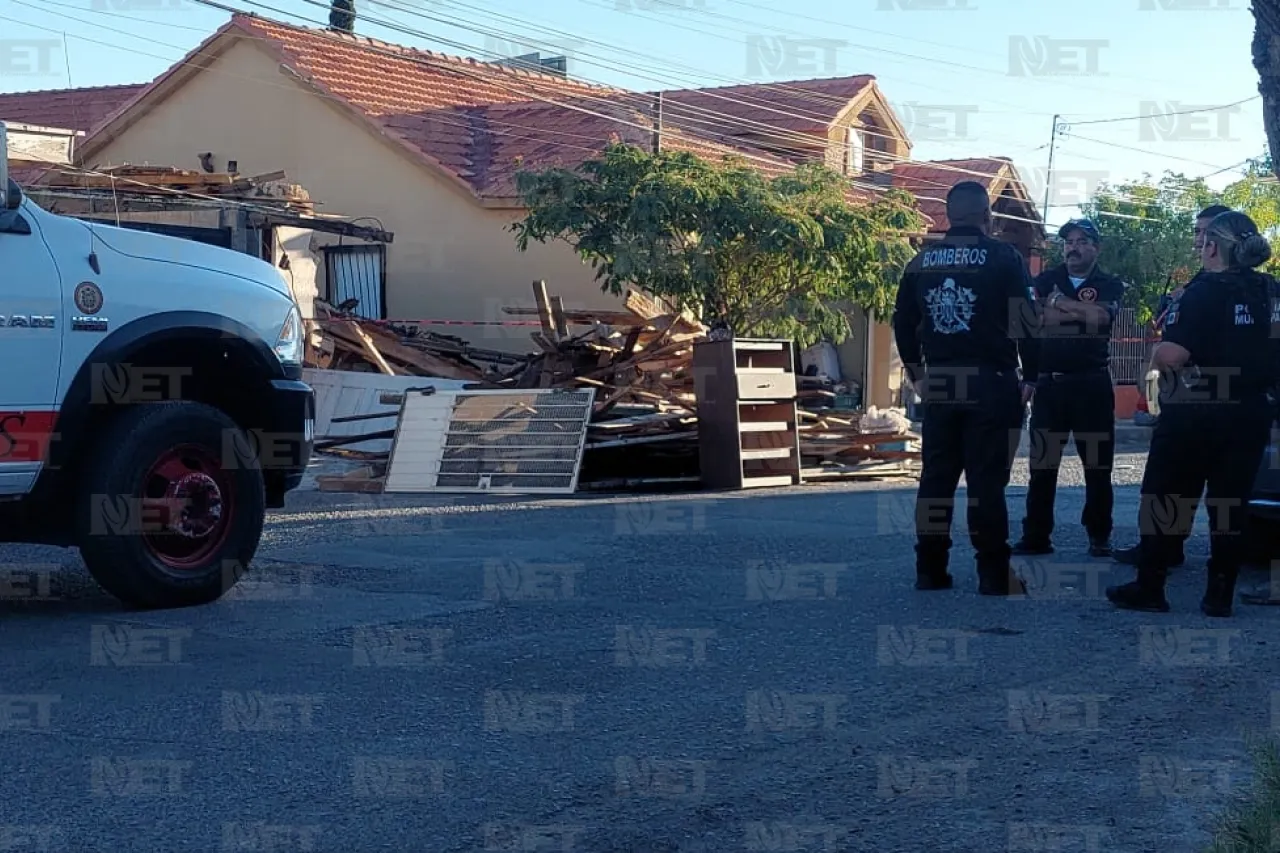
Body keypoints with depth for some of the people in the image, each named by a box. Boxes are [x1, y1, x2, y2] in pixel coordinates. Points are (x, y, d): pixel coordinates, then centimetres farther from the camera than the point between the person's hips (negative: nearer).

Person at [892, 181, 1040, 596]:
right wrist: (1030, 376, 2)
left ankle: (930, 570, 12)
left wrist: (917, 374, 20)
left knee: (936, 476, 10)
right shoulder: (1004, 258, -5)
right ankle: (994, 576, 1)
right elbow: (1026, 322, -8)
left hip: (939, 384, 4)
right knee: (987, 479, -2)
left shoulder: (921, 262, 8)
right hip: (990, 383, -4)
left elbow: (903, 323, 12)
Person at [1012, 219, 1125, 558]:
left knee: (1097, 466, 2)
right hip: (1049, 381, 2)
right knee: (1042, 464, 2)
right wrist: (1082, 314, -12)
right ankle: (1036, 536, 7)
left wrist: (1060, 304, -9)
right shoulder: (1046, 281, 11)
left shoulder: (1109, 285, 5)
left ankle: (1099, 536, 11)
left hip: (1092, 383, -2)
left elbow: (1101, 317, -15)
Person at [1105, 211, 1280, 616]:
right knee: (1230, 504, 10)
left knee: (1165, 501, 5)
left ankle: (1149, 588, 8)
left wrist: (1157, 354, -4)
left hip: (1195, 413, -5)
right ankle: (1219, 594, 10)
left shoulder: (1205, 292, -15)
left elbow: (1170, 356, -24)